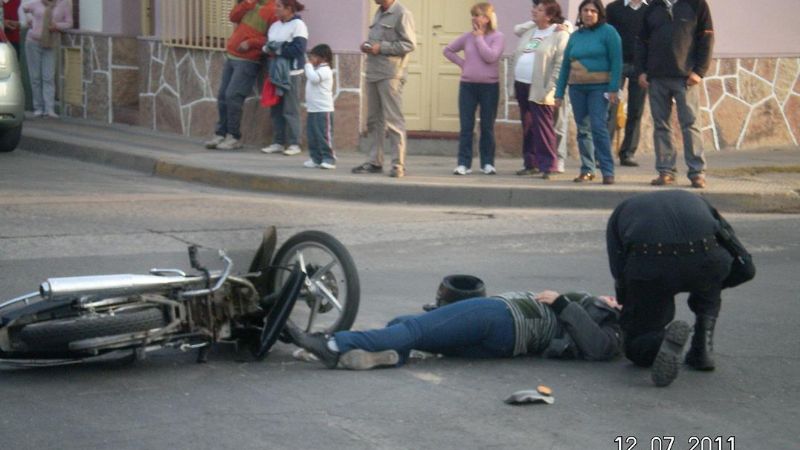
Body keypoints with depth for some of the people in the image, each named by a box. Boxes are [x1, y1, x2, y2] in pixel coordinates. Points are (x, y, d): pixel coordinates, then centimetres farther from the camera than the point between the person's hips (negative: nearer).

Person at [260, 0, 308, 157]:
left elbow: (298, 49, -17)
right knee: (276, 109, 7)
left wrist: (278, 50, -14)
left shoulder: (298, 25, -8)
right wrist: (268, 49, -7)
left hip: (291, 73, -7)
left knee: (290, 110, -6)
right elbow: (267, 45, 16)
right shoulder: (275, 25, 15)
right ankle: (278, 142, 13)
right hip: (275, 72, 7)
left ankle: (294, 144, -2)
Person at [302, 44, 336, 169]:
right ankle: (316, 158, 16)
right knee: (312, 136, 11)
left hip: (323, 110, -10)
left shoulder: (325, 70, -12)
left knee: (324, 135, -9)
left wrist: (309, 65, -16)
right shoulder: (316, 70, 19)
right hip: (312, 110, 10)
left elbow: (314, 78, -27)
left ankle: (328, 159, -8)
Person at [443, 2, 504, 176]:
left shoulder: (497, 37, -5)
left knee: (487, 127, 6)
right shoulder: (467, 37, 5)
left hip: (489, 86, -3)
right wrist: (462, 63, 3)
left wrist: (479, 38, -12)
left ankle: (487, 163, 14)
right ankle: (464, 163, 4)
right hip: (468, 85, 3)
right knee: (466, 126, 1)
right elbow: (448, 50, 17)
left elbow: (490, 56, -20)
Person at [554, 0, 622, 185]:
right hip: (577, 88, 5)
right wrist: (559, 93, 13)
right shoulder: (575, 36, 13)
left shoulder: (607, 32, -2)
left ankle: (608, 171, -13)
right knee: (582, 130, 6)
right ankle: (587, 170, 13)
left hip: (599, 87, -5)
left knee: (598, 127, -14)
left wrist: (613, 88, -15)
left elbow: (616, 61, -7)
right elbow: (565, 65, 15)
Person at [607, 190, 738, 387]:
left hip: (648, 265, -2)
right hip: (704, 259, 2)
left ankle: (668, 340, -14)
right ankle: (702, 348, 22)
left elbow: (620, 274, 24)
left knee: (638, 350, 18)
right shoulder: (695, 201, 39)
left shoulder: (621, 211, 35)